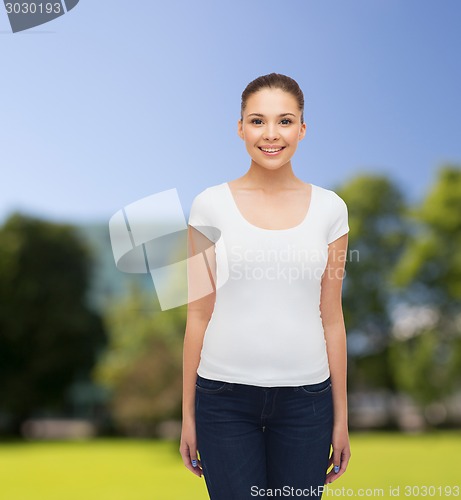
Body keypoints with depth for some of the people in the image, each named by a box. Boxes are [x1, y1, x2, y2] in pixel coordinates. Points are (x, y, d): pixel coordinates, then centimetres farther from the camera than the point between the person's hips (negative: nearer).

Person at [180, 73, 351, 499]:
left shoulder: (330, 208, 1)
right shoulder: (211, 205, -3)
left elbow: (332, 318, 5)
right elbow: (198, 315, 0)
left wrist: (341, 416, 7)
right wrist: (188, 413, 3)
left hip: (305, 396, 2)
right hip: (225, 397, -1)